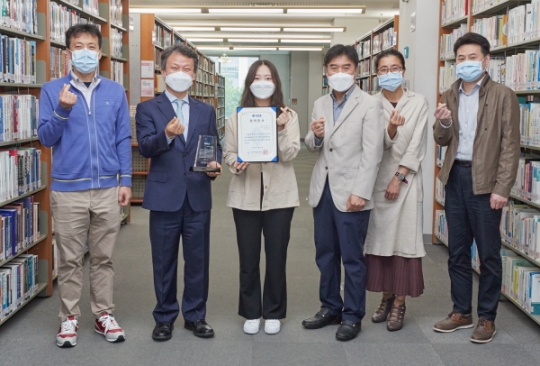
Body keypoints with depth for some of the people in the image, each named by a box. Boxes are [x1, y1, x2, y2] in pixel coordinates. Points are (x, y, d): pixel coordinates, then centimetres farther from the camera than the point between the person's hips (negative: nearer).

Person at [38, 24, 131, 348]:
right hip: (68, 190, -1)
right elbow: (45, 138, -1)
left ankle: (104, 314, 21)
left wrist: (126, 181, 1)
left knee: (104, 258, 10)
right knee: (70, 260, 7)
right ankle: (69, 318, 19)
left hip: (108, 189, 1)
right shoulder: (52, 90, 2)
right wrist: (63, 110, -18)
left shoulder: (116, 92, 7)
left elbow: (124, 139, 7)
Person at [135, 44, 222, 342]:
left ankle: (195, 315, 23)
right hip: (165, 197, -2)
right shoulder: (148, 109, 1)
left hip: (198, 197, 3)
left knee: (198, 260, 9)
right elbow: (145, 147, -13)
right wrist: (167, 135, -32)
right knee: (164, 262, 8)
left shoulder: (206, 111, 11)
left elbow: (215, 147, 13)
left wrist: (215, 165, -9)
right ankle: (165, 317, 22)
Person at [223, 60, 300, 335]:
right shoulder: (236, 117, 7)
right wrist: (236, 164, -15)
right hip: (245, 195, 1)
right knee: (248, 258, 5)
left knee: (276, 257, 5)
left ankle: (273, 313, 19)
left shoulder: (289, 116, 3)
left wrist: (281, 129, -21)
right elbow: (229, 152, 6)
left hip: (279, 195, -1)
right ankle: (251, 313, 20)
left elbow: (290, 154, -6)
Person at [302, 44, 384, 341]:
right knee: (325, 253, 14)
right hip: (323, 189, 6)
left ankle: (352, 316, 16)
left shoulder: (369, 105, -6)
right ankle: (330, 307, 29)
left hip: (350, 192, -6)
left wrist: (360, 192, -19)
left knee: (352, 257, 3)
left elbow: (372, 153, -12)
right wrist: (315, 136, -7)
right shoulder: (320, 104, 11)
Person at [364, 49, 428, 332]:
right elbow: (379, 144, -8)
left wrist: (399, 178, -10)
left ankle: (399, 304, 7)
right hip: (377, 179, 2)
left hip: (406, 178, -2)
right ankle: (386, 297, 20)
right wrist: (391, 129, -28)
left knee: (404, 240, -2)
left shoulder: (419, 102, 0)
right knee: (379, 239, 6)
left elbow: (417, 145, -4)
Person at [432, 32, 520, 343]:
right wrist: (443, 123, -11)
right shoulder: (450, 96, 10)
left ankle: (487, 318, 16)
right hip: (455, 178, 6)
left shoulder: (503, 96, -6)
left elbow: (510, 145, -9)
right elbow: (443, 140, 12)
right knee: (457, 251, 13)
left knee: (488, 254, 4)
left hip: (484, 181, -5)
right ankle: (462, 312, 25)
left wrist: (502, 188, -15)